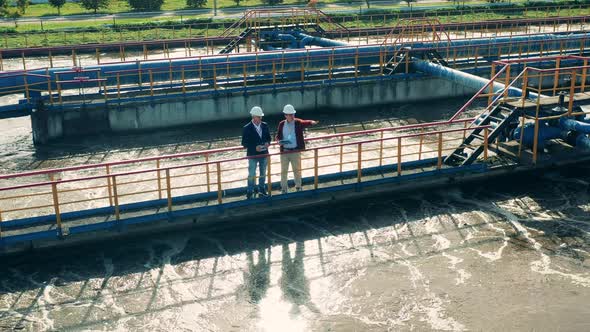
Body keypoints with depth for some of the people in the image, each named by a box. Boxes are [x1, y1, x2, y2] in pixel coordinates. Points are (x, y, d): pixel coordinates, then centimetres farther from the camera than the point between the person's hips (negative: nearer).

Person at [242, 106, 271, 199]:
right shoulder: (247, 128, -13)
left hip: (263, 154, 5)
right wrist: (255, 147, -23)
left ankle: (261, 190, 33)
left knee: (263, 173, 17)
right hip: (253, 155, -4)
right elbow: (244, 143, -11)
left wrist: (267, 143, -12)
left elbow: (268, 137, 11)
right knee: (251, 174, 2)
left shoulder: (265, 125, 0)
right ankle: (250, 192, 14)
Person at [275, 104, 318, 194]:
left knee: (297, 170, 6)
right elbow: (278, 135, 14)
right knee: (284, 171, 9)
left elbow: (305, 123, -23)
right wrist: (279, 141, -8)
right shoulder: (281, 124, 4)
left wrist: (311, 122, -45)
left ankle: (298, 188, 19)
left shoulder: (298, 123, -4)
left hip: (295, 151, -2)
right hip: (284, 151, 2)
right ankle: (284, 189, 21)